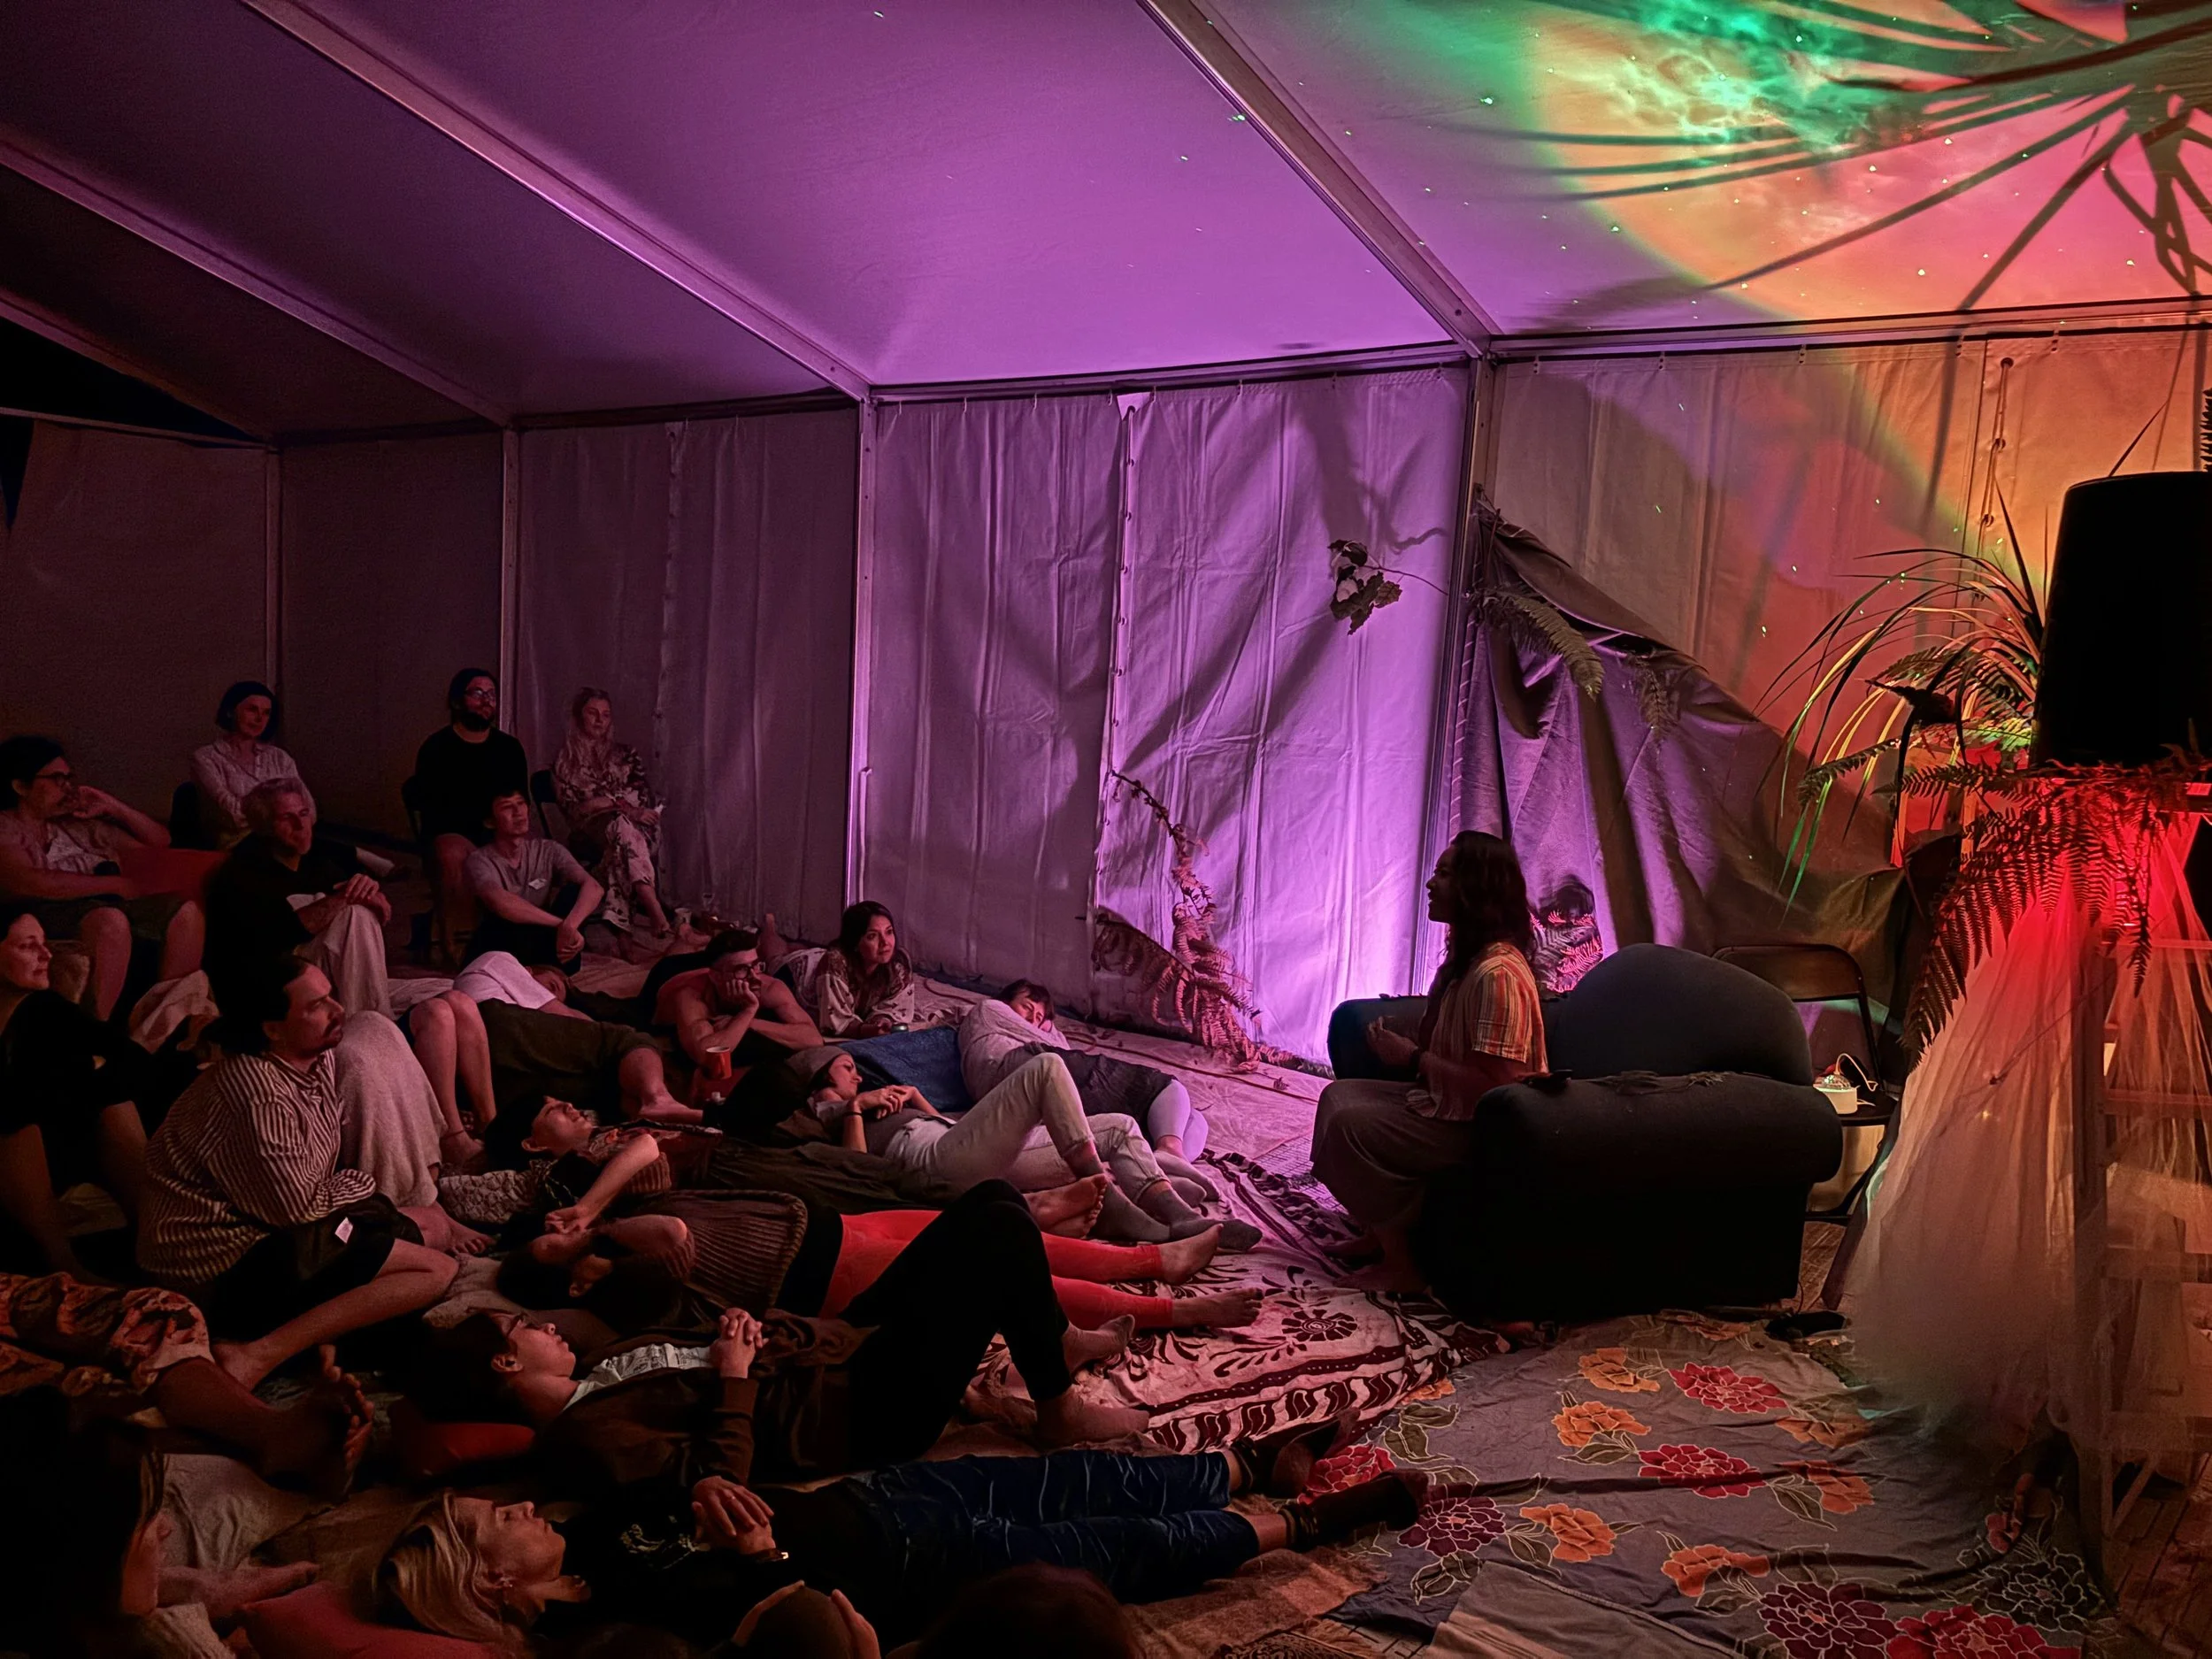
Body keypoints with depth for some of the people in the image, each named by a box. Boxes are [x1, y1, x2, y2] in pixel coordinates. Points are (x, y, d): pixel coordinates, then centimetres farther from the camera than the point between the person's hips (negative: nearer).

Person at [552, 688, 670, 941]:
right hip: (591, 832, -2)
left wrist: (603, 802, -10)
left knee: (623, 830, -39)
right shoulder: (565, 760, 18)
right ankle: (656, 913, -60)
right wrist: (622, 806, -10)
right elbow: (570, 808, 5)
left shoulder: (626, 755, 23)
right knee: (622, 827, -39)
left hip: (639, 827, 2)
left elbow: (645, 799, 11)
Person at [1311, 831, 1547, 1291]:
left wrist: (1415, 1057, -19)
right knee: (1339, 1094, 10)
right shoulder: (1465, 958, 8)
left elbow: (1495, 1086, -28)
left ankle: (1400, 1264, -7)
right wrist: (1400, 1039, 1)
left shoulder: (1498, 974, -25)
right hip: (1444, 1101, 11)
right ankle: (1377, 1232, 15)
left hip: (1478, 1127, -11)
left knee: (1349, 1126, -20)